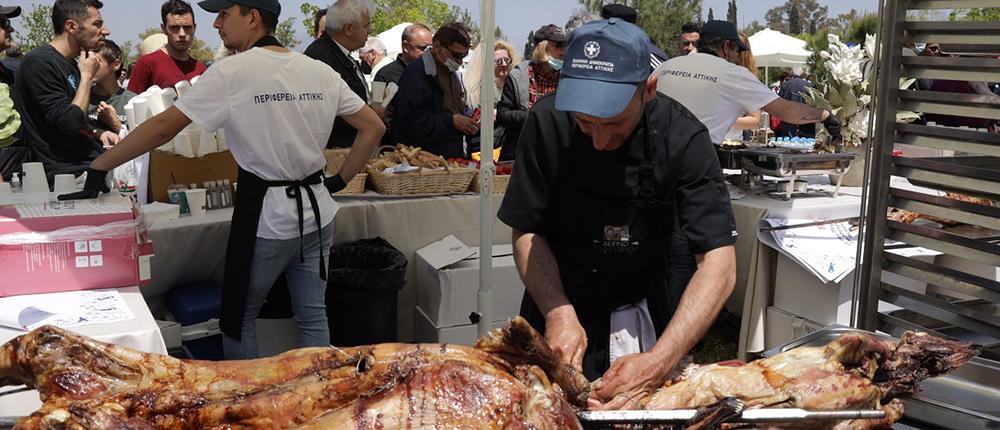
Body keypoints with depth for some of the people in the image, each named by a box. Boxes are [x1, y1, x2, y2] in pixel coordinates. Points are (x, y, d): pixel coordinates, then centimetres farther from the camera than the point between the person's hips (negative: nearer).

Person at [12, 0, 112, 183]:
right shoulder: (40, 62, -11)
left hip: (93, 163, 9)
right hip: (69, 173, -9)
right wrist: (87, 76, -8)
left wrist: (98, 134, 5)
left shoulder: (71, 64, 17)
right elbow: (71, 124, -18)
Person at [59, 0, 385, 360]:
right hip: (316, 211, 5)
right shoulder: (321, 72, 4)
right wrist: (341, 180, 11)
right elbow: (373, 126, 8)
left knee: (239, 317, 14)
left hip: (265, 214, -5)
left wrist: (98, 168, -3)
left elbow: (163, 127, -11)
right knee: (312, 315, 13)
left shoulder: (232, 73, -11)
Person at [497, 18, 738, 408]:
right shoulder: (548, 121, -19)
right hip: (556, 308, 1)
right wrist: (558, 312, -29)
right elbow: (527, 232, -13)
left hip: (640, 314, -1)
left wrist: (658, 362, -39)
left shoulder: (682, 137, -23)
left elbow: (719, 264, -28)